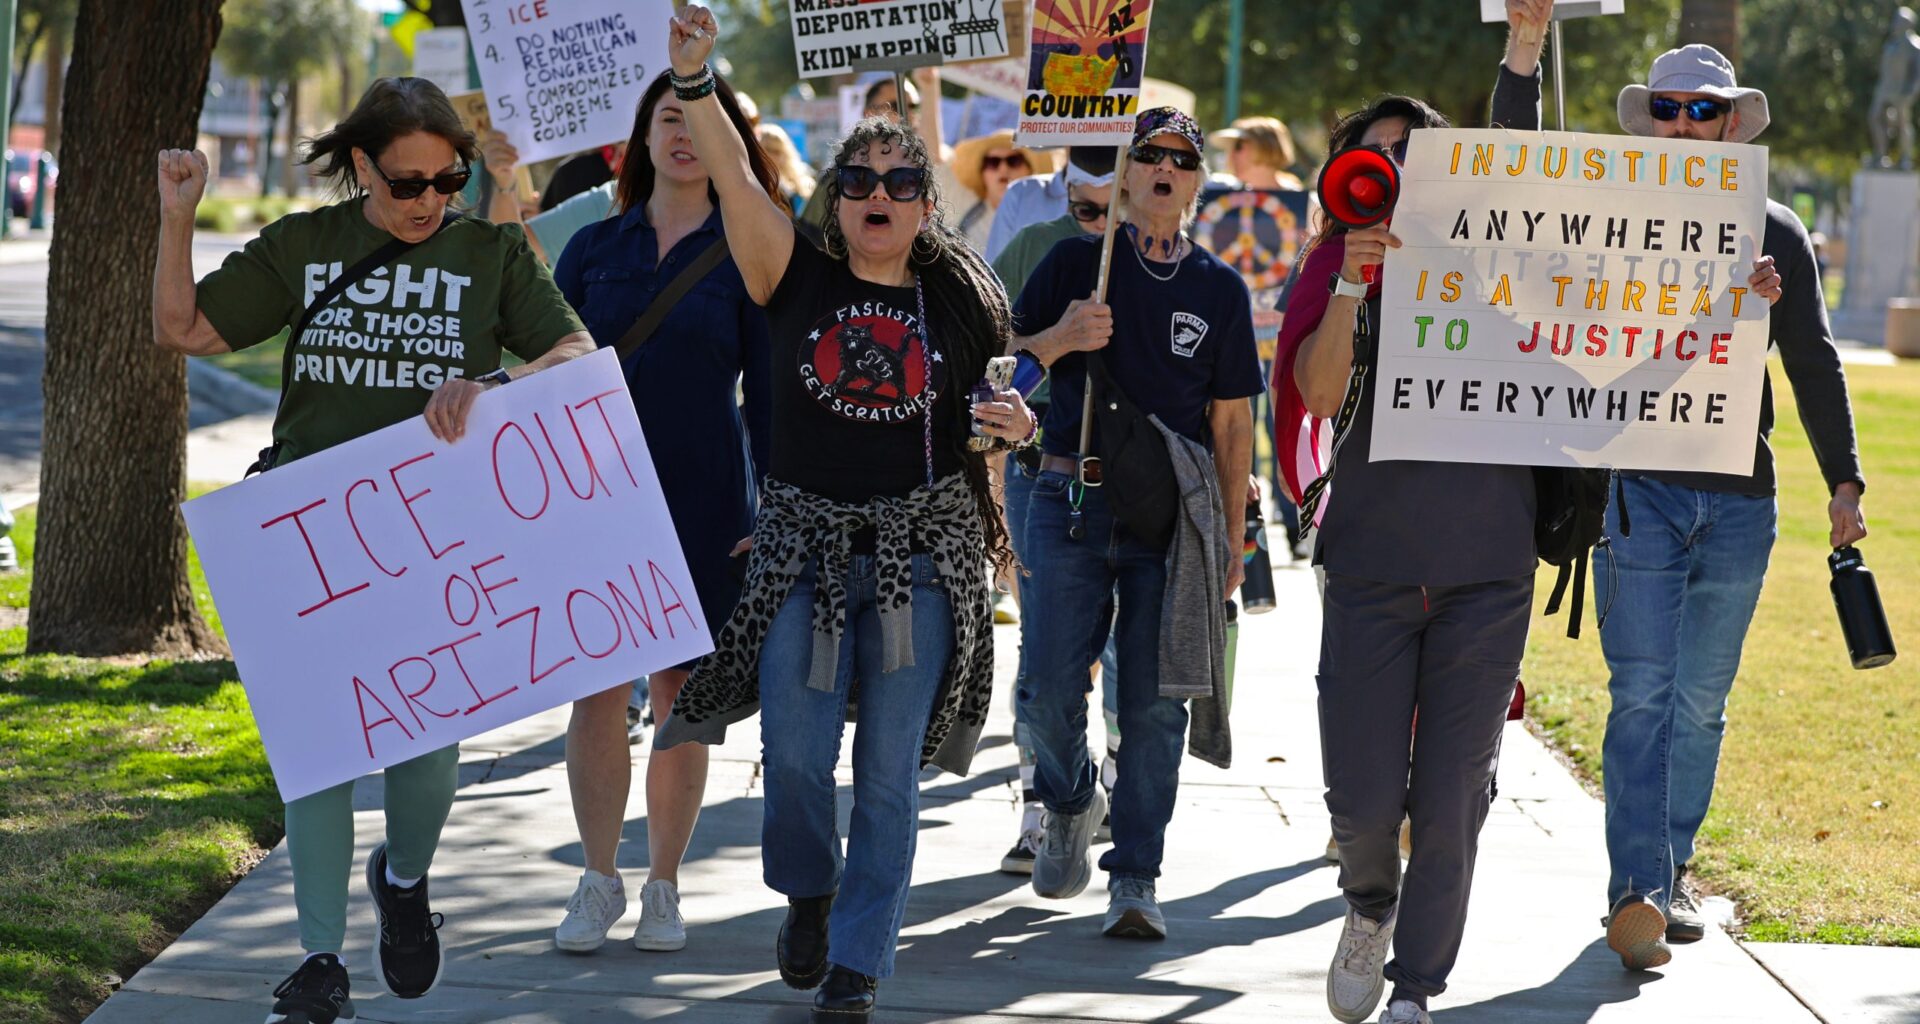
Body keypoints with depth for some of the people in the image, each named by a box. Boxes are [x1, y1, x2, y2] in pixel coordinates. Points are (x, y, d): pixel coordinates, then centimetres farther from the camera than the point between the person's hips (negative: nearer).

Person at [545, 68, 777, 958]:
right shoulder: (594, 250, 7)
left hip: (701, 501, -1)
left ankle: (663, 886, 14)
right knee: (596, 689, -3)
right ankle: (599, 882, 10)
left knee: (682, 692, 3)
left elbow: (766, 395, 3)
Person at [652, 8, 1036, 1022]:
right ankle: (808, 892, 26)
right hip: (806, 541, 0)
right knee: (794, 753, -5)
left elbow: (998, 413, 17)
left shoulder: (958, 302, 6)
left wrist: (1016, 425, -7)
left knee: (889, 768, 0)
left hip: (921, 545, 0)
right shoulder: (798, 278, 2)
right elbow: (733, 175, -11)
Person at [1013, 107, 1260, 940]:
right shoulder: (1076, 262, 7)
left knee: (1154, 701, -3)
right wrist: (1062, 338, -13)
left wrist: (1230, 536, 6)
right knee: (1049, 689, -6)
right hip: (1072, 501, 0)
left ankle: (1134, 877, 4)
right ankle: (1068, 803, 25)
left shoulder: (1219, 290, 10)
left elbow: (1232, 420, 11)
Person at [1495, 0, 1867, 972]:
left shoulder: (1777, 235, 11)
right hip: (1638, 488, -2)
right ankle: (1636, 890, -17)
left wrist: (1844, 482, 8)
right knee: (1642, 692, -11)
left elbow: (1814, 364, 13)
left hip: (1739, 499, 2)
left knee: (1702, 701, 8)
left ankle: (1671, 869, 21)